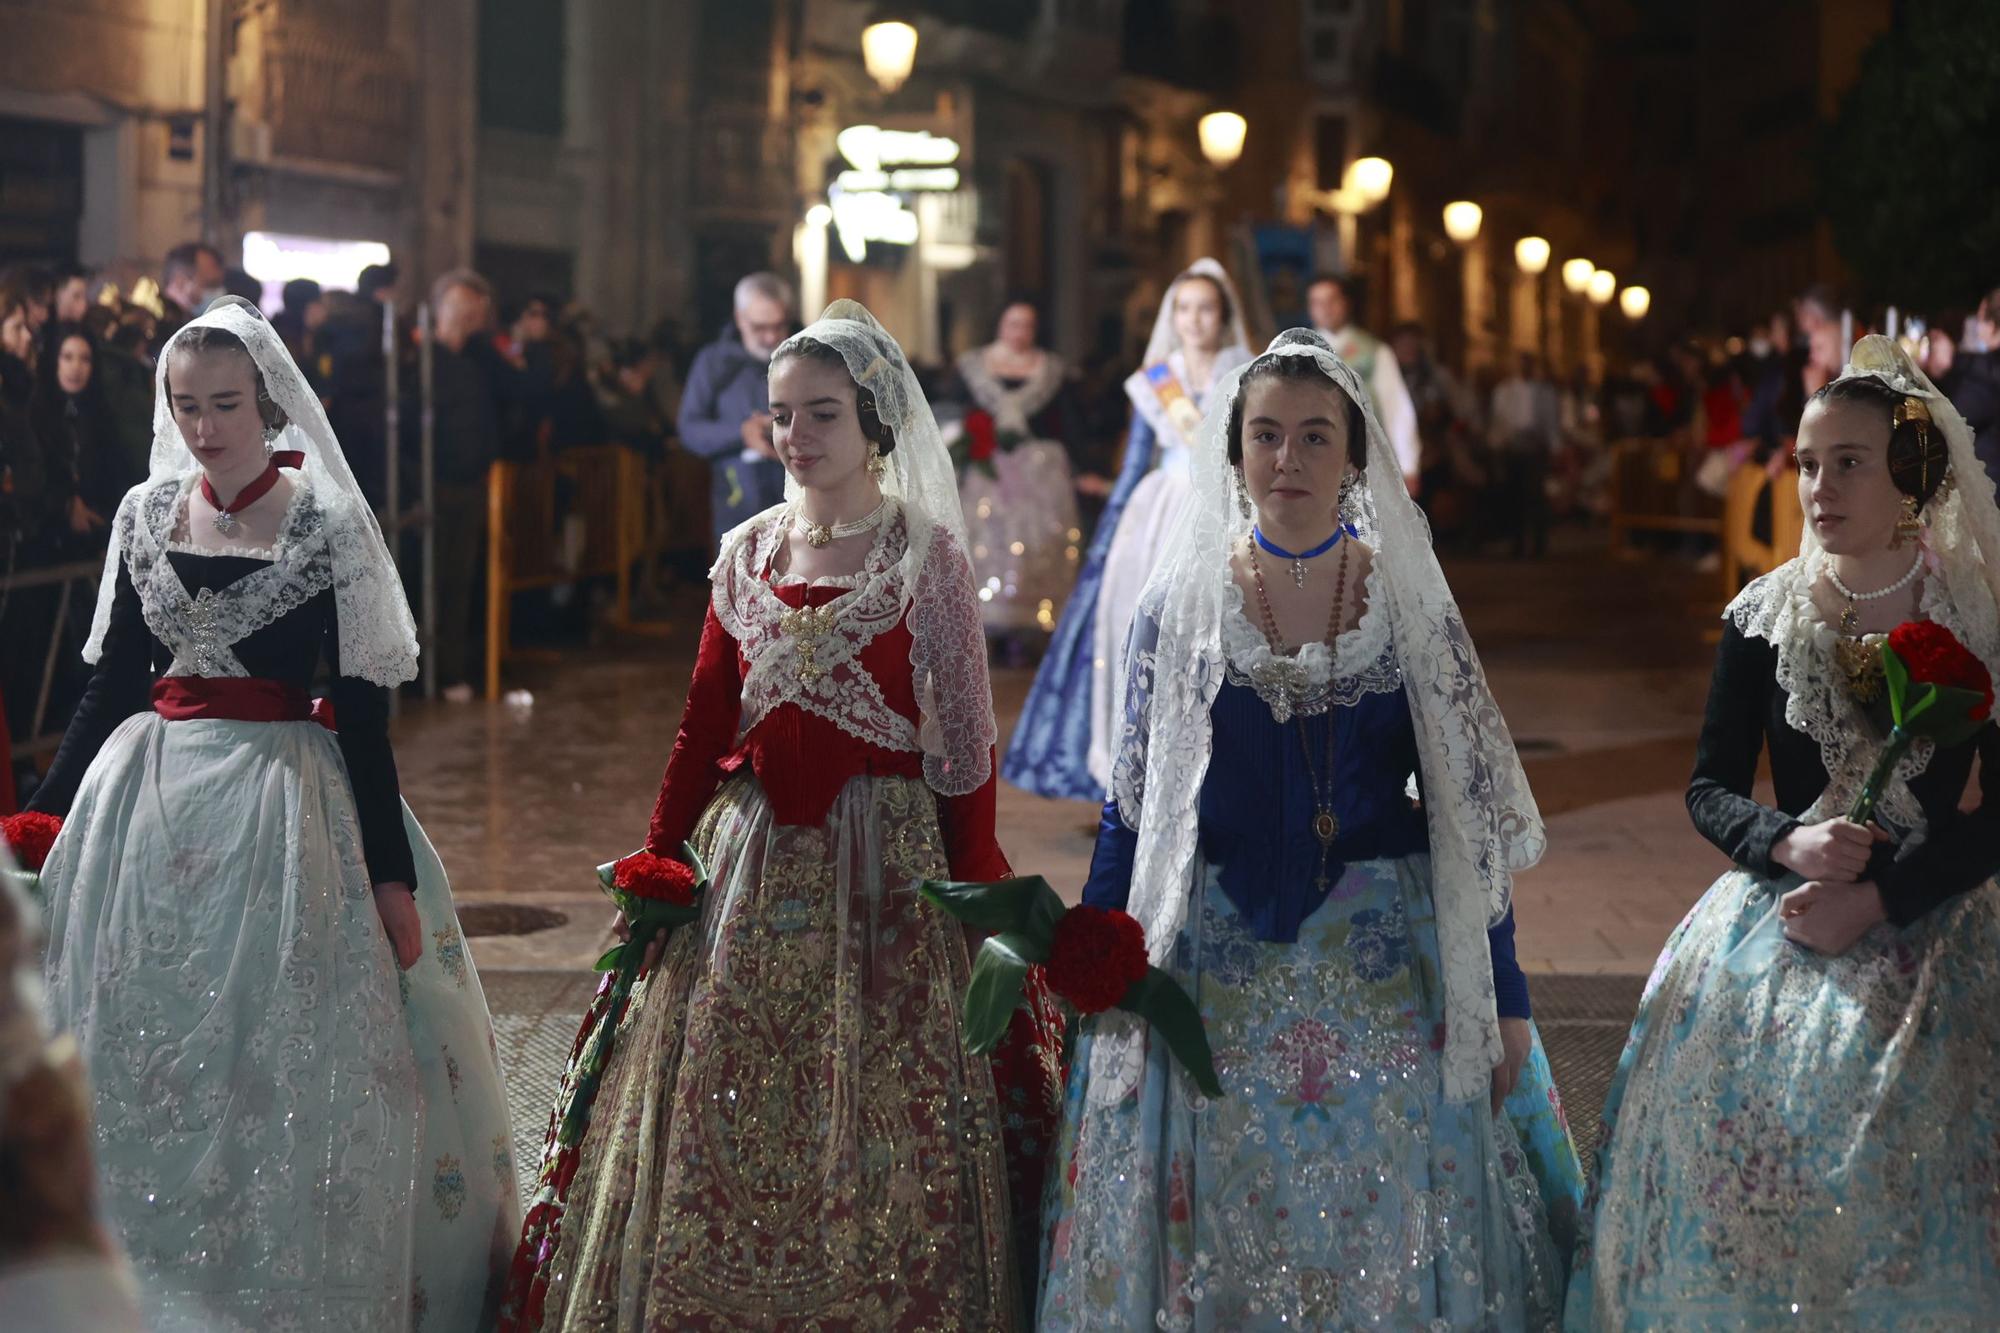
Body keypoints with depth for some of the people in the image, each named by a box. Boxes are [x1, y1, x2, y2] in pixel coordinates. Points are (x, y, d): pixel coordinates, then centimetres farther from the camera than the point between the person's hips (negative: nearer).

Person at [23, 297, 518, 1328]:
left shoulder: (328, 527, -6)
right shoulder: (147, 514, 6)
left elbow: (362, 711, -7)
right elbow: (111, 684, 12)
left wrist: (392, 873, -10)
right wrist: (43, 816, 11)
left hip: (282, 807, -4)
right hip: (149, 798, 5)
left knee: (282, 1056, -2)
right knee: (136, 1060, 10)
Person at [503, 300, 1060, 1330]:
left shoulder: (927, 556, -5)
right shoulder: (749, 554, 8)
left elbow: (965, 743, -7)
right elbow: (704, 725, 11)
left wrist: (978, 890, -10)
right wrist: (654, 865, 8)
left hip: (882, 866, -4)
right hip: (748, 860, 4)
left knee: (876, 1127, 0)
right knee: (720, 1116, 8)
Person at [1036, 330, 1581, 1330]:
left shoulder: (1409, 602, 0)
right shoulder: (1180, 603, 1)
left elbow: (1471, 812, 1)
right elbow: (1130, 809, 5)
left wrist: (1504, 1002, 0)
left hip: (1385, 963, 0)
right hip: (1218, 970, 0)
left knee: (1386, 1228, 5)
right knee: (1213, 1238, 5)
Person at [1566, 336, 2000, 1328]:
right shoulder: (1762, 618, 1)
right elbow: (1710, 788, 5)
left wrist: (1872, 898, -15)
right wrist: (1789, 844, -16)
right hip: (1777, 925, 2)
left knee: (1902, 1195, -5)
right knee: (1751, 1191, -1)